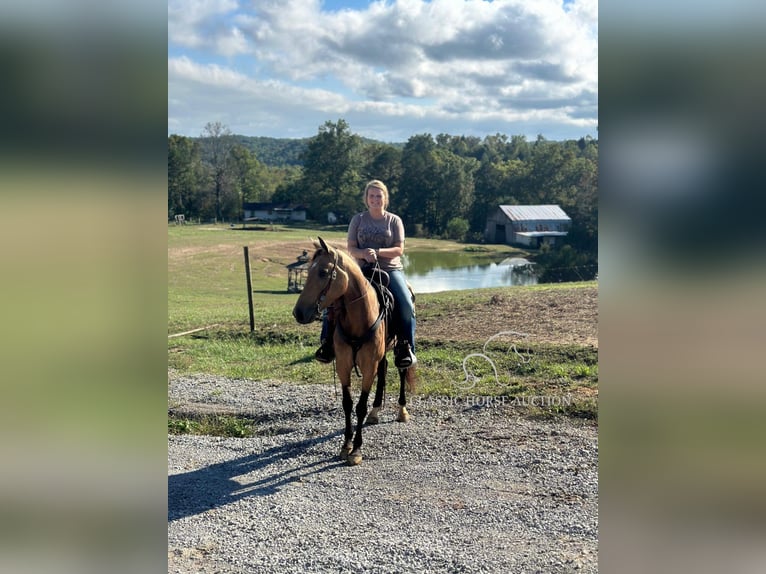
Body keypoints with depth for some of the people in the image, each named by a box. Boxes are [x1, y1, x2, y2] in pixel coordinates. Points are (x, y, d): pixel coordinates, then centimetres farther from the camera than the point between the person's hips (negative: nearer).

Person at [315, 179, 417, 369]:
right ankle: (328, 343, -5)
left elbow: (399, 249, -3)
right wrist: (364, 254, -20)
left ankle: (406, 348, -13)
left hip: (391, 269, -1)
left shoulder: (394, 220, 6)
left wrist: (377, 251, -19)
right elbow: (351, 248, 3)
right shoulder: (358, 219, 9)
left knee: (406, 304, -26)